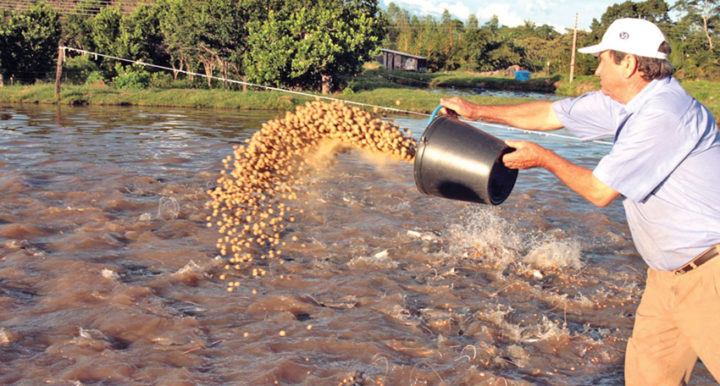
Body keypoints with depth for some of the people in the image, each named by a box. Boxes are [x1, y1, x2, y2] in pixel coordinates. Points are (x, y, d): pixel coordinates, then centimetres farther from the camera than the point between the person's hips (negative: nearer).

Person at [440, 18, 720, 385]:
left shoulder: (663, 114, -24)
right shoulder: (620, 103, 5)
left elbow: (600, 190, -19)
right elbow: (551, 114, 14)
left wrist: (542, 157, -5)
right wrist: (477, 111, 18)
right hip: (669, 272, 9)